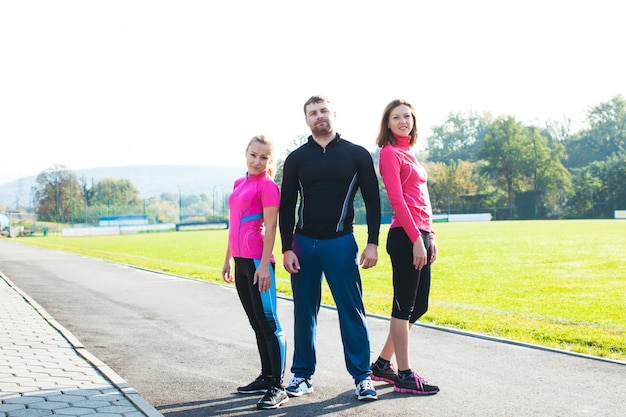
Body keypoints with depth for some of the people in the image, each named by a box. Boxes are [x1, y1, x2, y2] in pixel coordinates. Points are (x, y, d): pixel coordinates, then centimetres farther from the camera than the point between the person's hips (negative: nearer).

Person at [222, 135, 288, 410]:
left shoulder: (267, 185, -7)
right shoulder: (239, 184, 17)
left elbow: (270, 227, -13)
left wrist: (264, 264, -19)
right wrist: (228, 259, 22)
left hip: (258, 261, -8)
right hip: (241, 261, 9)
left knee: (268, 322, -7)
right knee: (256, 322, 14)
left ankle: (277, 387, -5)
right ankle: (266, 377, 24)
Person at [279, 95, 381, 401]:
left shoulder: (356, 154, 3)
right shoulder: (296, 158, 6)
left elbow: (372, 200, 2)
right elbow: (286, 206, 6)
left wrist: (372, 243, -6)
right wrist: (287, 249, -2)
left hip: (341, 242, -2)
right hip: (304, 242, 2)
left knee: (352, 309, -3)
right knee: (304, 312, 6)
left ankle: (362, 376, 6)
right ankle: (302, 374, 17)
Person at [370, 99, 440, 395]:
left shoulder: (408, 153, 20)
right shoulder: (390, 153, -7)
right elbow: (397, 201, -15)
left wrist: (430, 236, 15)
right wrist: (417, 239, -19)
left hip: (421, 235, 9)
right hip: (405, 237, -9)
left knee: (418, 306, 13)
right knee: (404, 306, -2)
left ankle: (382, 365, 23)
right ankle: (404, 376, 6)